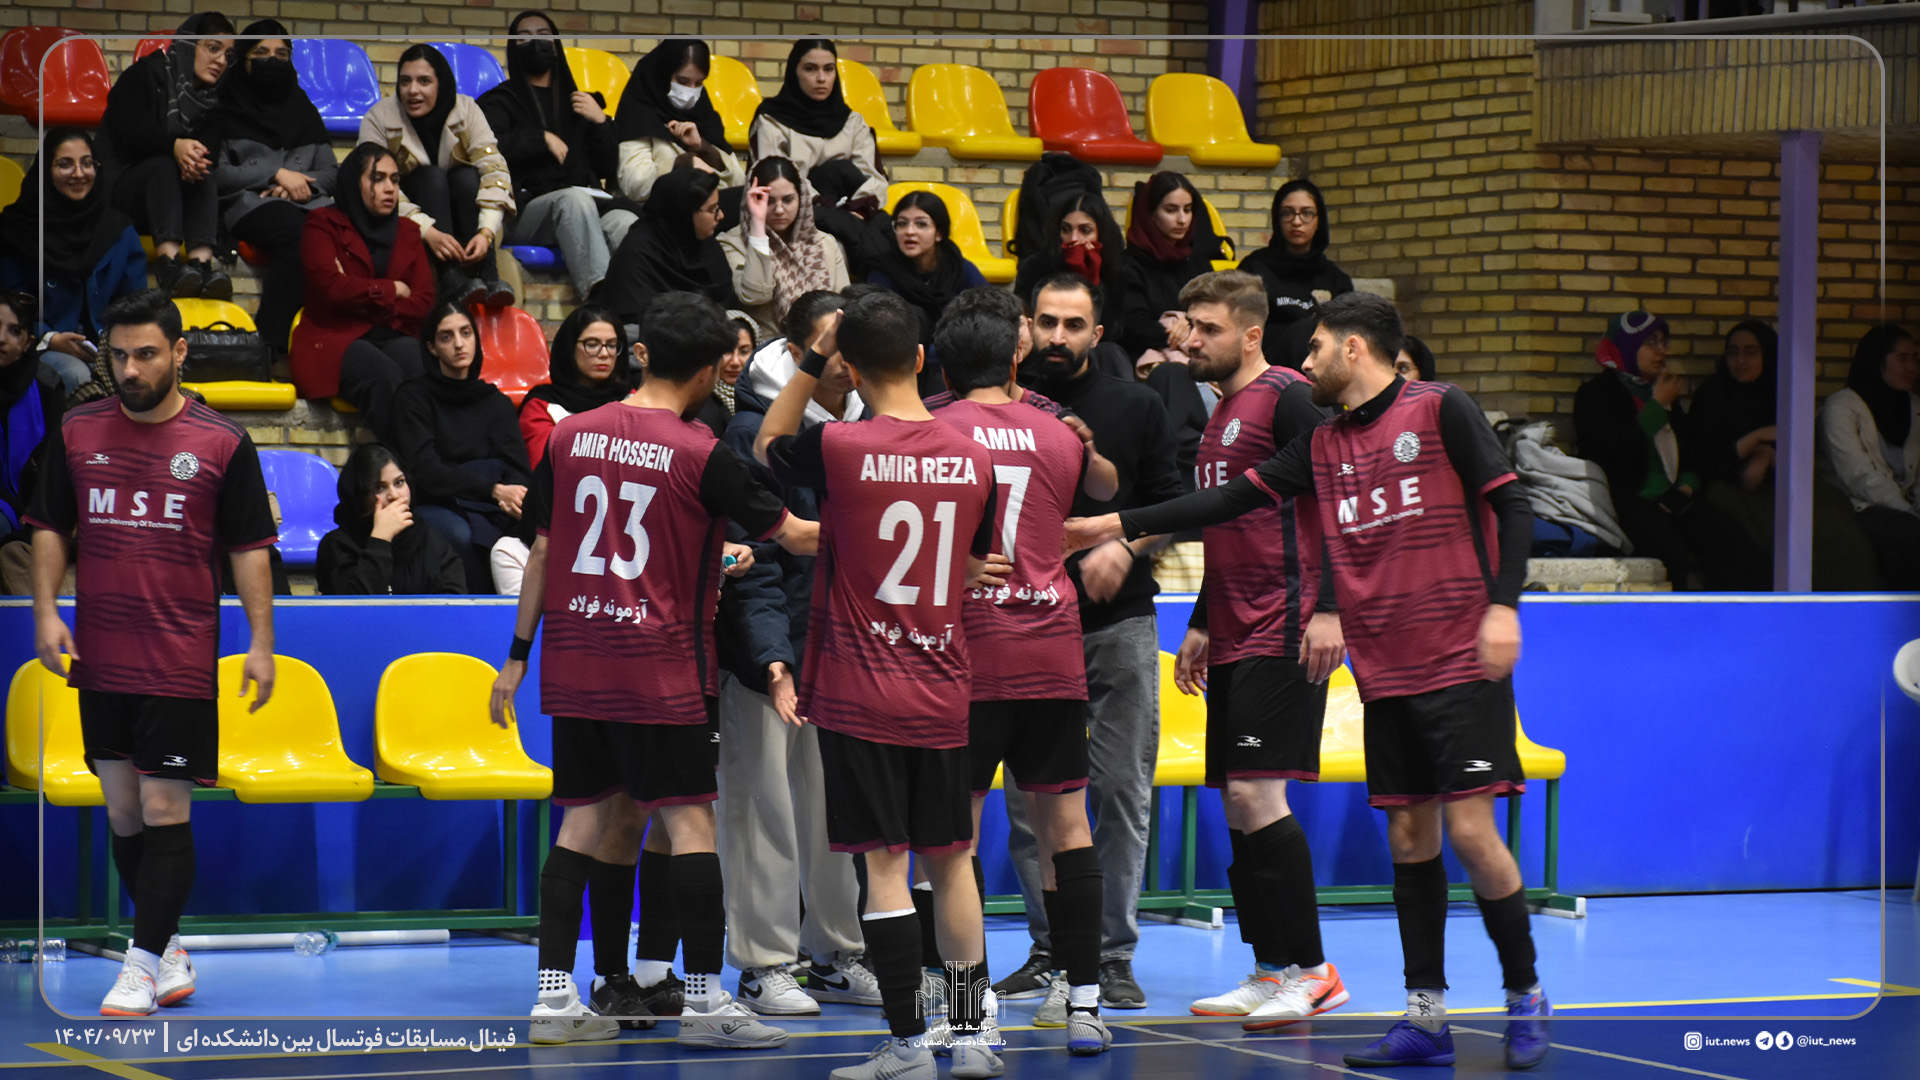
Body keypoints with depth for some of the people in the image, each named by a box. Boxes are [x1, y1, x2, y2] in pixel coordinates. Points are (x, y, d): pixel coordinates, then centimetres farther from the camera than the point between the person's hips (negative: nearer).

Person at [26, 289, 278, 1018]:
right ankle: (169, 953, 21)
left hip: (181, 663, -4)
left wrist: (261, 643, -4)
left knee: (165, 810, -6)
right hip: (98, 660, 4)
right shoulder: (76, 433, 6)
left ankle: (143, 967, -2)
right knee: (122, 810, 8)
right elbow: (51, 528, 13)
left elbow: (250, 548, 0)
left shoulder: (223, 444, -3)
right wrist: (45, 610, 1)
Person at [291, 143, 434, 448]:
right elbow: (331, 286, -7)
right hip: (335, 337, -3)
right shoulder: (324, 225, 11)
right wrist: (392, 290, 4)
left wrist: (367, 302, -3)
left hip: (394, 335, 3)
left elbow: (424, 302, 11)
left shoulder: (407, 232, 24)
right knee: (385, 376, -38)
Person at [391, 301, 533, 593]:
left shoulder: (496, 402, 20)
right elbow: (426, 472, -5)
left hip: (489, 511, 3)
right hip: (435, 506, -3)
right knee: (462, 536, -38)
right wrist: (494, 490, -16)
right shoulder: (415, 397, 8)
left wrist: (509, 498, -19)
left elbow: (519, 469, 8)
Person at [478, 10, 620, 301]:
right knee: (573, 198, -39)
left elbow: (607, 169, 21)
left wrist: (600, 122, 8)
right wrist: (542, 138, -4)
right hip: (525, 210, -3)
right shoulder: (501, 101, 17)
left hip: (584, 208, 3)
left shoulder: (578, 104, 29)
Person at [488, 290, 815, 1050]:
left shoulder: (570, 437, 4)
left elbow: (543, 550, 10)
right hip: (661, 667, -5)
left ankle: (556, 997, 6)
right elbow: (792, 534, -3)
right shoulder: (701, 455, -10)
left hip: (576, 662, 5)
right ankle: (704, 1001, 0)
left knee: (593, 818, 11)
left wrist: (518, 653, 16)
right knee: (690, 820, 0)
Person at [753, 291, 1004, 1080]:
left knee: (884, 864, -2)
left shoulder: (839, 448, -12)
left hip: (859, 690, -4)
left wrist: (812, 359, 10)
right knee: (951, 859, 14)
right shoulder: (972, 457, 1)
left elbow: (767, 447, 11)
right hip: (942, 690, 4)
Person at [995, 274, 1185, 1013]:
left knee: (1122, 791, -1)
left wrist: (1126, 546, -10)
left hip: (1119, 627, 0)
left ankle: (1113, 956, 6)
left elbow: (1171, 506, 7)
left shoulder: (1135, 408, 7)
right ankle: (1048, 948, 12)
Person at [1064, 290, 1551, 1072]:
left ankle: (1525, 998, 6)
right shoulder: (1323, 443, 13)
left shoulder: (1439, 410, -5)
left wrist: (1502, 605, -17)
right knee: (1409, 837, 6)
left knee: (1470, 827, -9)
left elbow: (1510, 506, -7)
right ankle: (1426, 1018, 11)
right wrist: (1117, 525, 11)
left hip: (1460, 663, -6)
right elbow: (1232, 499, 14)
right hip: (1384, 675, 6)